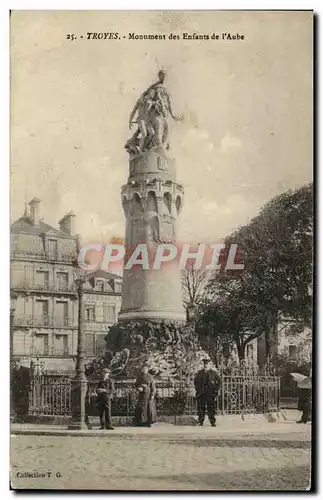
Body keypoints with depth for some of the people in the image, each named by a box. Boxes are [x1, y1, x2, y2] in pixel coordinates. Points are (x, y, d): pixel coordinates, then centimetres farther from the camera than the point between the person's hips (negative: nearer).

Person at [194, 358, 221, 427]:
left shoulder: (213, 373, 3)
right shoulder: (199, 373, 10)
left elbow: (219, 381, 7)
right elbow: (195, 381, 21)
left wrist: (216, 390, 0)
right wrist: (197, 389, 11)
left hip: (210, 393, -2)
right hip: (201, 393, 2)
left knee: (211, 408, -2)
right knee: (201, 408, 4)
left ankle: (212, 422, 6)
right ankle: (200, 422, 13)